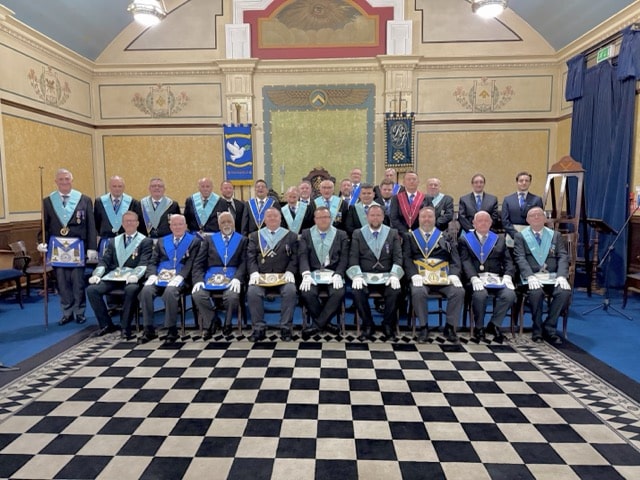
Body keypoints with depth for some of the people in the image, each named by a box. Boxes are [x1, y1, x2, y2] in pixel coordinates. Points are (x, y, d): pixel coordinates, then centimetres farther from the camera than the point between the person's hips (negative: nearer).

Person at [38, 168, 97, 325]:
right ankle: (67, 312, 20)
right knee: (62, 282, 8)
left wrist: (92, 248, -4)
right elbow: (44, 225, 9)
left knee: (78, 282, 4)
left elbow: (91, 226, 0)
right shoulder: (47, 201, 7)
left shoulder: (84, 200, 1)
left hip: (77, 246, -2)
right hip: (57, 246, 2)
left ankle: (79, 312, 18)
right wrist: (43, 242, -8)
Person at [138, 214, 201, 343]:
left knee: (170, 292, -35)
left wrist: (179, 276, -18)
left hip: (179, 278, -4)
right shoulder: (162, 241, 23)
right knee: (146, 291, -26)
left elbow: (191, 263, -3)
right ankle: (148, 330, -14)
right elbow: (153, 262, 15)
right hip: (160, 277, 4)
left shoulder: (194, 241, 9)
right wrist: (152, 275, -6)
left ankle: (172, 330, -20)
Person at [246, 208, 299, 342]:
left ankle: (286, 327, -20)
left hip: (283, 275, -1)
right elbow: (250, 257, 7)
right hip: (260, 275, 1)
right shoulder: (255, 236, 18)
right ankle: (259, 328, -17)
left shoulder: (291, 236, 15)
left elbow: (294, 257, 7)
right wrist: (254, 272, -10)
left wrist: (289, 271, -10)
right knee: (252, 292, -29)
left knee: (291, 291, -32)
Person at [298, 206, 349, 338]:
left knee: (338, 293, -31)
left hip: (333, 274, 0)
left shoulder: (341, 235, 12)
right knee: (307, 293, -30)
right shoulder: (306, 234, 12)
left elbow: (344, 258, 3)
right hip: (313, 273, 0)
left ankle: (317, 324, -15)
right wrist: (306, 275, -19)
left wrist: (338, 275, -15)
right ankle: (324, 323, -6)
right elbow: (302, 256, -1)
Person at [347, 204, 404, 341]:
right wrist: (357, 276, -17)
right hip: (365, 276, 0)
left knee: (395, 291, -31)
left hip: (386, 276, 0)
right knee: (357, 291, -31)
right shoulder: (357, 234, 8)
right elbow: (353, 258, 0)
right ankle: (368, 326, -9)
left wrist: (394, 275, -16)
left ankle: (388, 326, -7)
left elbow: (398, 257, 2)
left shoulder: (393, 233, 9)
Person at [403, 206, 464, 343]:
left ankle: (450, 327, -8)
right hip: (420, 276, -2)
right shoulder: (410, 236, 17)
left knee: (459, 292, -25)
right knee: (418, 292, -33)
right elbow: (407, 258, 3)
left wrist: (454, 274, -9)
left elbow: (454, 258, 11)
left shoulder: (445, 237, 22)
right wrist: (414, 275, -14)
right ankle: (423, 327, -13)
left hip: (443, 276, 2)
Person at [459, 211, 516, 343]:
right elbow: (465, 261, -1)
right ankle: (479, 327, -7)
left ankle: (494, 324, -3)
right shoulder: (465, 239, 13)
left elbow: (508, 261, 13)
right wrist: (473, 278, -19)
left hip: (496, 278, 3)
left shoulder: (500, 239, 23)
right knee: (480, 295, -33)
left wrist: (507, 276, -8)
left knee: (510, 295, -27)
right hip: (477, 278, -3)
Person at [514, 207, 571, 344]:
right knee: (536, 292, -33)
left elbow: (563, 257, 6)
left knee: (565, 291, -28)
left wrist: (561, 276, -13)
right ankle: (537, 329, -10)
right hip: (532, 277, -2)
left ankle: (549, 328, -10)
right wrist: (530, 277, -20)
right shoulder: (520, 236, 10)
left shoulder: (556, 235, 17)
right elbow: (520, 259, -4)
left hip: (552, 276, 3)